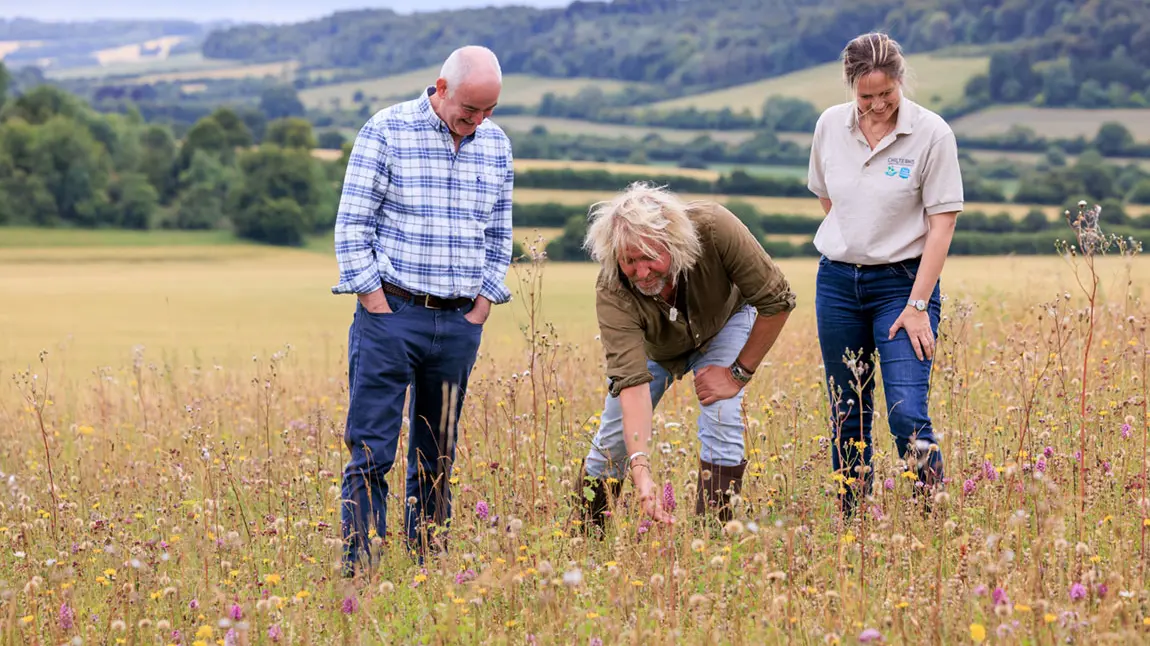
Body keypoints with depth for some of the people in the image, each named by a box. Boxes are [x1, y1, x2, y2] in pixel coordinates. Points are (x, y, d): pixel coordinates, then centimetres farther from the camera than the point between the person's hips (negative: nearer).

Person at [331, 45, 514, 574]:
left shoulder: (496, 145, 9)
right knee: (371, 451, -7)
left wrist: (481, 309, 7)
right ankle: (358, 566, -6)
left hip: (460, 322, 5)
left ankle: (426, 566, 15)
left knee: (437, 457, 9)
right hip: (391, 313, -4)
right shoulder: (385, 132, -5)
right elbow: (351, 226, -6)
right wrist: (376, 306, -10)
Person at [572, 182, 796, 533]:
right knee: (613, 439, -2)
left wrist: (738, 374, -24)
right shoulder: (611, 293, -40)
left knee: (721, 422, -20)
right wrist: (640, 469, -57)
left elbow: (777, 300, -29)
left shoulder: (714, 228, -42)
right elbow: (631, 381, -46)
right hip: (652, 345, 0)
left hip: (722, 323, 0)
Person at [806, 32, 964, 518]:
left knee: (907, 415, -15)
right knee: (847, 419, 9)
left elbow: (942, 224, -11)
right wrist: (853, 242, 11)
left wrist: (917, 304, -15)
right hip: (837, 281, 4)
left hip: (902, 281, -4)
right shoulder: (830, 126, 1)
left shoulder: (931, 133, -11)